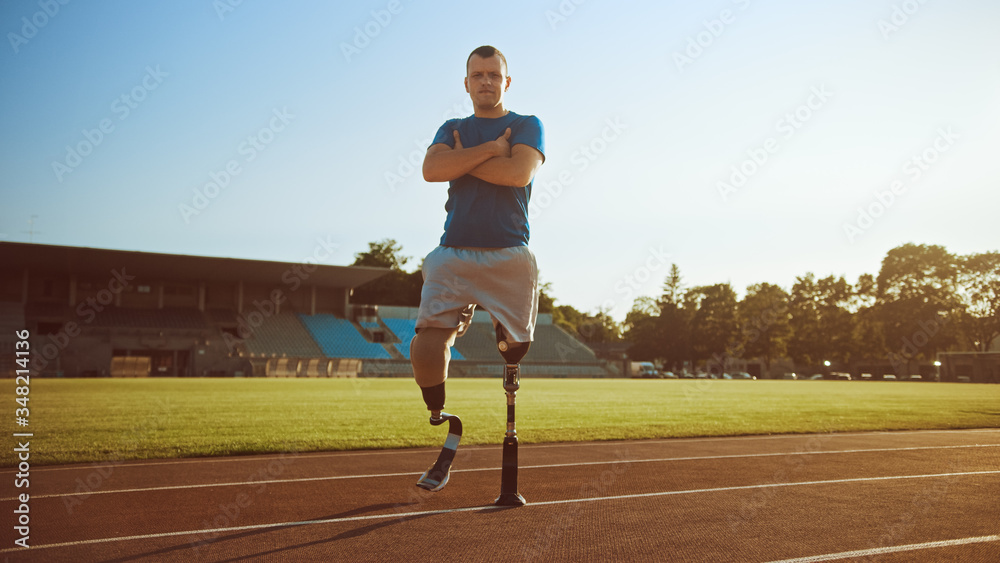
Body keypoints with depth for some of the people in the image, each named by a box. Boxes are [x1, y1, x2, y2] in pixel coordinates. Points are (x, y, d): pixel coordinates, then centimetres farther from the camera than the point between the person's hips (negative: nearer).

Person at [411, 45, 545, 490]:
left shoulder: (527, 127, 10)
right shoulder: (452, 130, 18)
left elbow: (519, 172, -11)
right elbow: (432, 169, -3)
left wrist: (462, 162, 0)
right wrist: (490, 148, -5)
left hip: (509, 257, -1)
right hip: (453, 257, 2)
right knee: (426, 349, -13)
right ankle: (439, 429, 7)